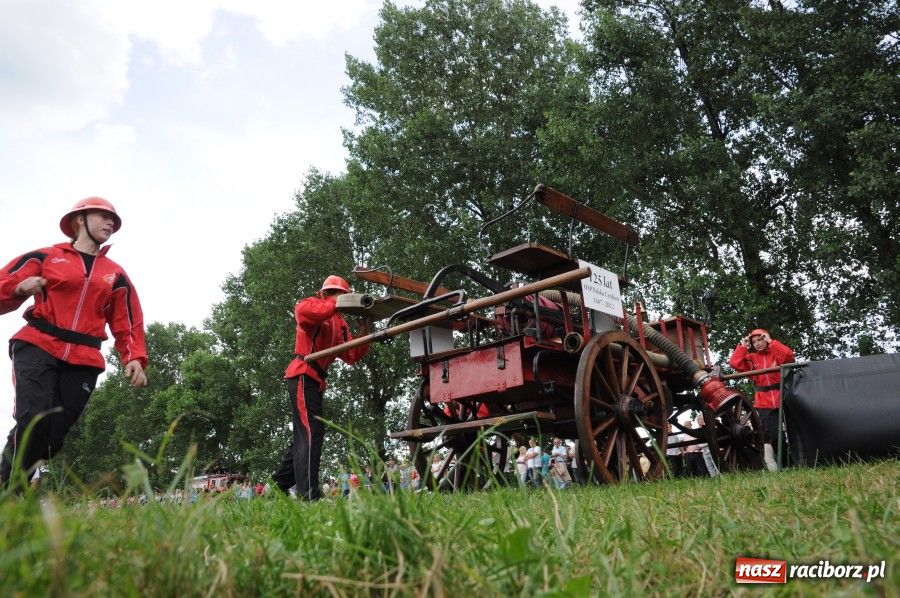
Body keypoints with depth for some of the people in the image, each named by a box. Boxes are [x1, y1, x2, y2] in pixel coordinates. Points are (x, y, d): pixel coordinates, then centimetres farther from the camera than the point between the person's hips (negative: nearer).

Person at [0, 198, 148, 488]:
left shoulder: (116, 275, 17)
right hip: (37, 348, -3)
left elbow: (128, 323, 13)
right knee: (34, 418, -22)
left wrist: (134, 358, -2)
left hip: (83, 360, 3)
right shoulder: (45, 257, 10)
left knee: (54, 435, -2)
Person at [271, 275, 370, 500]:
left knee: (304, 436, 14)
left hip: (315, 381, 10)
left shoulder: (340, 323, 21)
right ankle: (309, 494, -21)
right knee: (311, 432, -17)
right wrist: (334, 304, -21)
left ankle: (278, 485, 23)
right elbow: (302, 311, -29)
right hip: (303, 376, -10)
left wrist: (363, 334, -3)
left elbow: (351, 356, 11)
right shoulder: (312, 305, -1)